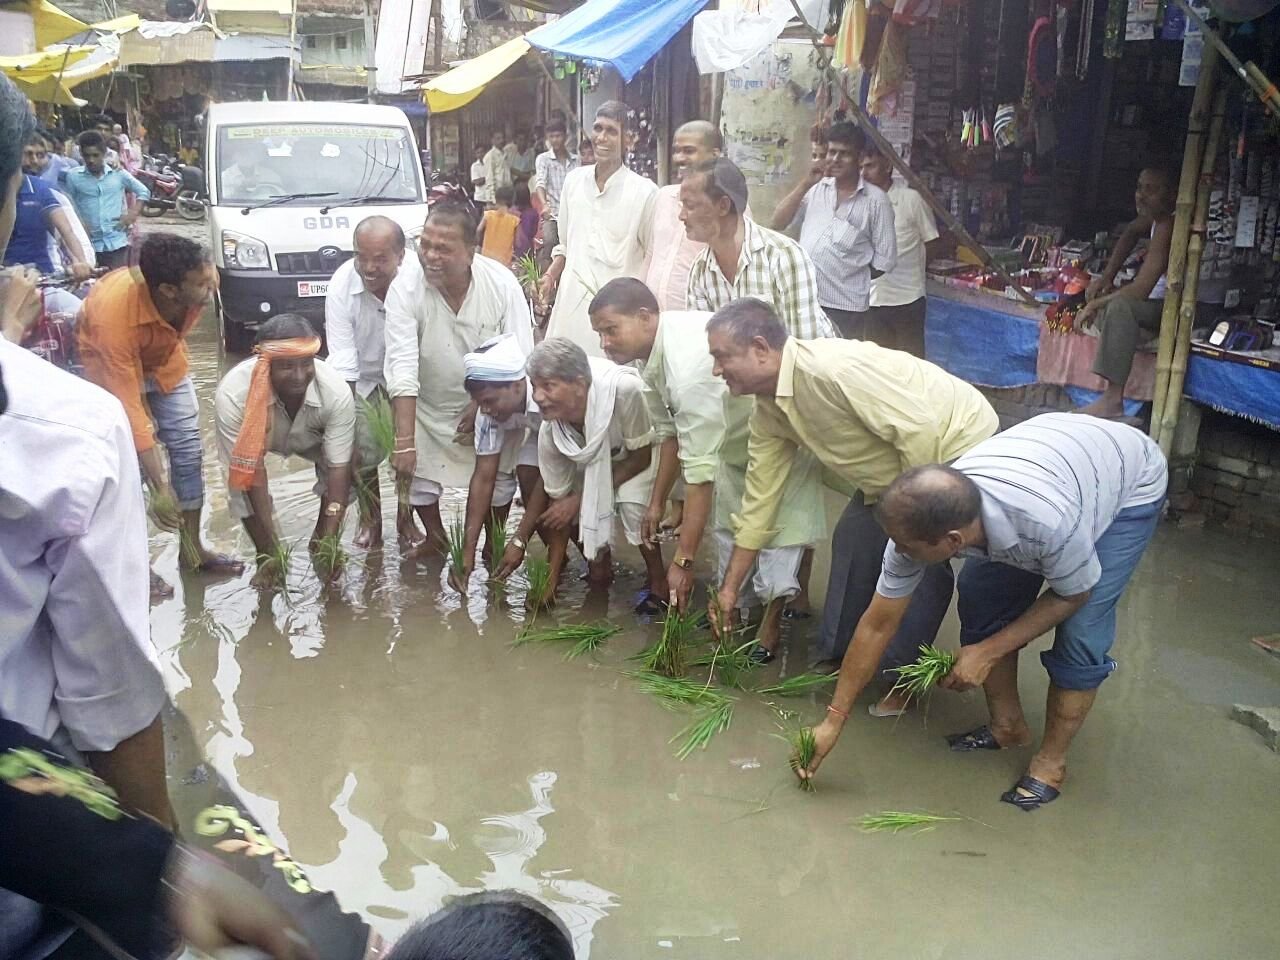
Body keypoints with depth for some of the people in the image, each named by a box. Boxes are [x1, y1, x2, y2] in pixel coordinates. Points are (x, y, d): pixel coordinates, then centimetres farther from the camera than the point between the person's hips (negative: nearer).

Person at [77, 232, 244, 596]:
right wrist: (160, 488, -41)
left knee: (189, 450, 3)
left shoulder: (202, 283, -31)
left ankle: (192, 548, 17)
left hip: (164, 359, 5)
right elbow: (129, 407, -40)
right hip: (112, 367, -5)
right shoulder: (114, 315, -43)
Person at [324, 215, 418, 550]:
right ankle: (370, 520, 18)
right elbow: (342, 362, -24)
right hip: (363, 381, 1)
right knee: (361, 453, -8)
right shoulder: (342, 285, -27)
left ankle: (406, 519, 17)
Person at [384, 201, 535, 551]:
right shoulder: (405, 287, -26)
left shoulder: (502, 283, -22)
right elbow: (402, 367, -29)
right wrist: (405, 442, -33)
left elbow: (519, 360, -15)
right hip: (428, 410, 0)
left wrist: (484, 406, -18)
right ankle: (435, 537, 33)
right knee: (418, 476, 4)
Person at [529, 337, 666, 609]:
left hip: (640, 452, -4)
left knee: (632, 503, -28)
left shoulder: (623, 390, -43)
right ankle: (600, 564, 14)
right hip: (596, 459, 4)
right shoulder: (549, 433, -29)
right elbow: (559, 502, -17)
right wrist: (551, 581, -15)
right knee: (571, 510, -14)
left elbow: (641, 456, -27)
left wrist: (582, 496, -28)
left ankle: (659, 583, -7)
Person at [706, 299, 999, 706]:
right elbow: (760, 496, 3)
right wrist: (730, 587, 5)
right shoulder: (768, 409, -4)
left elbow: (919, 430, -32)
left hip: (957, 447, -9)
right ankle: (839, 656, 24)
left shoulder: (831, 369, -34)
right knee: (853, 540, 9)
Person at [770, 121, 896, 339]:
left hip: (845, 307, -3)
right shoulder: (815, 189, 12)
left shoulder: (875, 200, 0)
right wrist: (805, 184, -2)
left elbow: (884, 259, 1)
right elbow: (778, 223, 5)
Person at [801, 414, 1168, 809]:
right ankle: (1007, 726, 19)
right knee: (981, 600, -4)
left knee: (1080, 631, -15)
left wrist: (987, 653, -19)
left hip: (1129, 479, -4)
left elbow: (1073, 594, -20)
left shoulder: (1049, 521, -45)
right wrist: (833, 721, -12)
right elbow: (877, 624, -17)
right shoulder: (922, 519, -29)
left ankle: (1051, 760, 7)